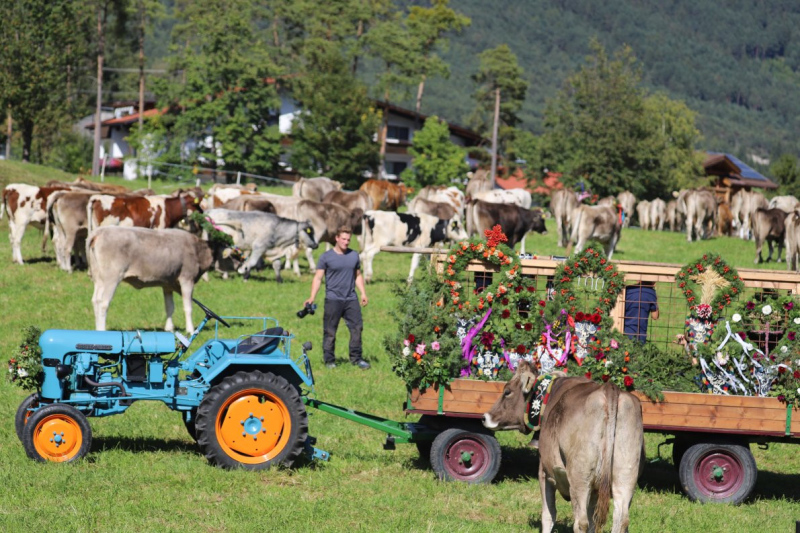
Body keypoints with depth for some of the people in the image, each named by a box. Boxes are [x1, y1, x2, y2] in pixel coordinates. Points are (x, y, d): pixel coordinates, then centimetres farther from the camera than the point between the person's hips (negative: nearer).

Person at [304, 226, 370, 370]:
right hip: (333, 300, -4)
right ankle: (329, 360, 10)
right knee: (330, 331, 1)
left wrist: (363, 293, 11)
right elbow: (318, 278, -2)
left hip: (351, 299, 4)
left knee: (357, 328, 0)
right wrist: (312, 297, -12)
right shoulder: (326, 257, -1)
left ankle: (356, 358, 9)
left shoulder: (354, 255, 12)